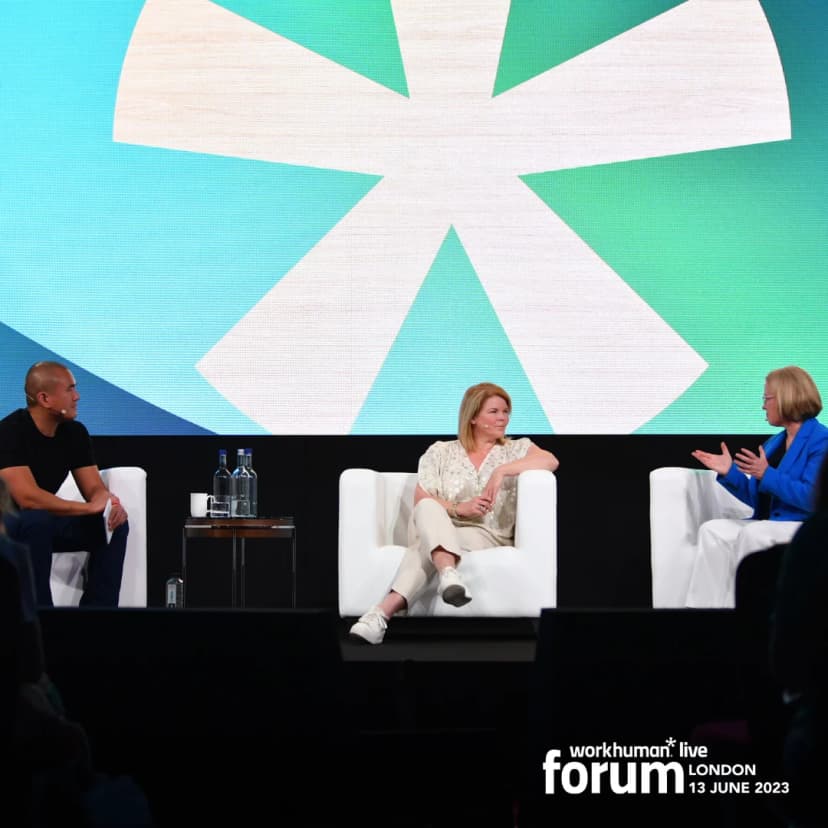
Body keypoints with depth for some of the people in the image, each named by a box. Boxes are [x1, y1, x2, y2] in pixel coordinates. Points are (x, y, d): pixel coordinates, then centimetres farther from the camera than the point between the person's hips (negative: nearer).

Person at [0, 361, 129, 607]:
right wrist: (89, 507, -31)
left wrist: (108, 501, -26)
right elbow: (28, 498, -33)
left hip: (45, 522, 7)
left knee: (115, 523, -11)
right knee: (36, 520, -38)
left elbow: (94, 488, -1)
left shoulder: (75, 431, -1)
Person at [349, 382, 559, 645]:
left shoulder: (516, 449, 15)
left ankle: (383, 611, -56)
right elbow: (421, 498, 2)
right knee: (428, 508, -38)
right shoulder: (440, 451, 15)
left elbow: (551, 460, -8)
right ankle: (448, 573, -65)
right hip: (437, 530, 1)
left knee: (426, 545, -35)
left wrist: (503, 470, -18)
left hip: (488, 535, -1)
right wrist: (458, 509, -16)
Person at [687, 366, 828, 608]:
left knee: (752, 533, -33)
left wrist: (767, 475, -24)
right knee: (711, 530, -10)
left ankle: (736, 604, -24)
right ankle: (704, 606, -19)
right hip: (770, 524, 9)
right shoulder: (774, 443, 17)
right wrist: (729, 472, 7)